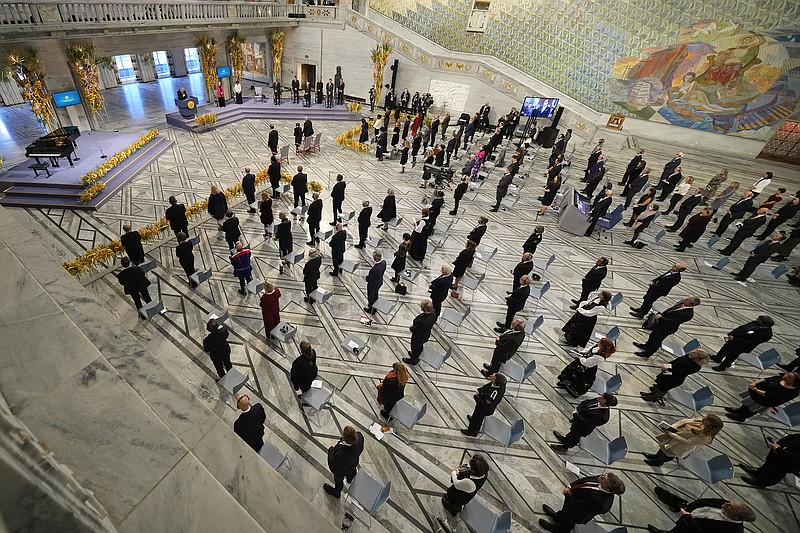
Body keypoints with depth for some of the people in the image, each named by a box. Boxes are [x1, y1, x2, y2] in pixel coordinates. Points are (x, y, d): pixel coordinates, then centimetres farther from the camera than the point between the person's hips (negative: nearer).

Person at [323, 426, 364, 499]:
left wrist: (332, 448, -17)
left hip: (341, 471, -4)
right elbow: (361, 449, -13)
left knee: (338, 480, 32)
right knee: (351, 473, 40)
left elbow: (332, 463, -28)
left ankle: (336, 492, 64)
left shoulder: (341, 455, -50)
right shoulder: (360, 437, -38)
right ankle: (350, 479, 75)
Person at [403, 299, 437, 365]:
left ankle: (413, 360, 53)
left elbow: (415, 331, -31)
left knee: (415, 348, 25)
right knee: (420, 346, 34)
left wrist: (411, 327, -8)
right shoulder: (433, 313, -25)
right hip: (426, 334, 6)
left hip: (418, 337, -6)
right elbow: (434, 321, -3)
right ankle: (416, 355, 63)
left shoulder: (422, 321, -47)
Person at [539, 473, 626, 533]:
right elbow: (585, 480, -12)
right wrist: (570, 486, -19)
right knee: (565, 510, 36)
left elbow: (578, 506, -32)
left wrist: (567, 494, -19)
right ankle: (558, 516, 66)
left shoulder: (599, 501, -45)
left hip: (577, 515, -6)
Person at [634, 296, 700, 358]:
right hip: (661, 322, 7)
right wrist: (660, 314, -8)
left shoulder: (688, 314, -34)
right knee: (652, 335, 27)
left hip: (666, 328, -7)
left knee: (657, 340, 14)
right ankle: (646, 346, 52)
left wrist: (660, 318, -24)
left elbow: (673, 322, -29)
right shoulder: (682, 302, -12)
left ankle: (647, 353, 36)